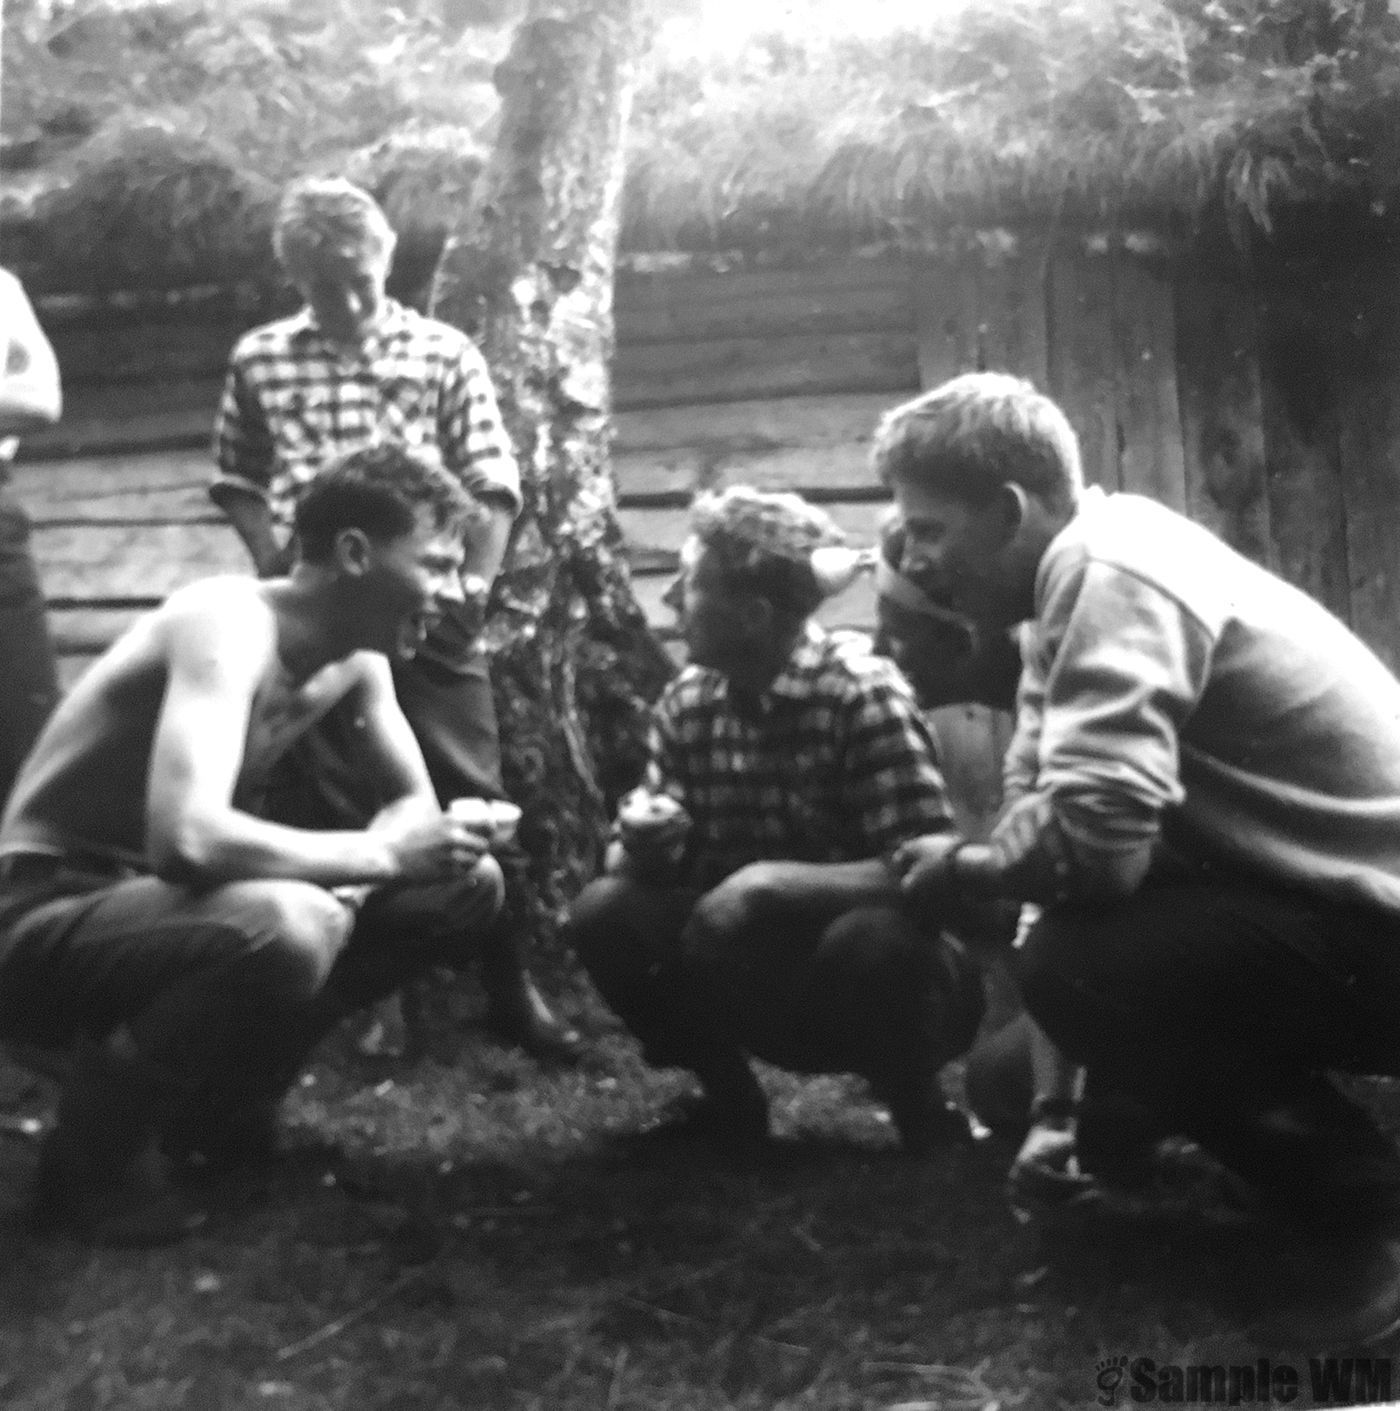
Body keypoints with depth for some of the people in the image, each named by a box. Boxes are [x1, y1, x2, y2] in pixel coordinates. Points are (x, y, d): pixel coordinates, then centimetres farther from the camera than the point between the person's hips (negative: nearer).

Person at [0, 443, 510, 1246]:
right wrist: (379, 853, -28)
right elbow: (186, 836, -40)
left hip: (163, 902, 9)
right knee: (287, 927, -38)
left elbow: (417, 807, 11)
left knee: (466, 885, 1)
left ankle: (222, 1101, 12)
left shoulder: (359, 653, 1)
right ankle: (95, 1154, -11)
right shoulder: (227, 625, -26)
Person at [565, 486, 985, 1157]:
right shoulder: (685, 704, -3)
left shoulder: (864, 694, -20)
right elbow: (638, 860, 0)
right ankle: (729, 1096, 5)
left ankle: (919, 1111, -7)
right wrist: (643, 844, -24)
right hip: (759, 965, 5)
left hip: (871, 975, -5)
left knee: (874, 938, -38)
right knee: (605, 911, -16)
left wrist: (772, 884, -36)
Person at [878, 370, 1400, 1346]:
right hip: (1314, 909, 10)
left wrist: (960, 867, -10)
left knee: (1076, 965, -27)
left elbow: (1089, 838, -33)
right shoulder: (1077, 588, 10)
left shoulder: (1112, 575, -20)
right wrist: (1057, 1103, 5)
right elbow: (1074, 834, 7)